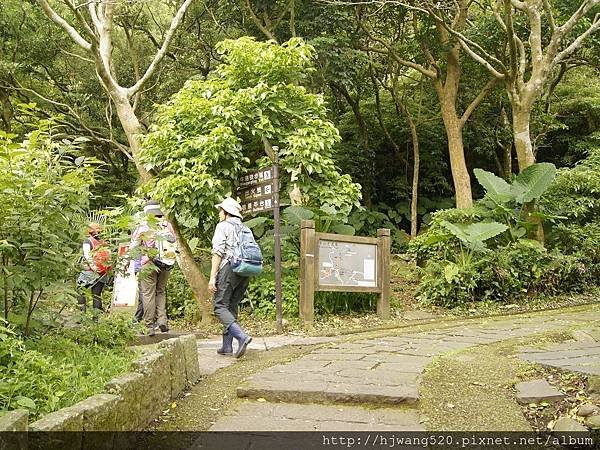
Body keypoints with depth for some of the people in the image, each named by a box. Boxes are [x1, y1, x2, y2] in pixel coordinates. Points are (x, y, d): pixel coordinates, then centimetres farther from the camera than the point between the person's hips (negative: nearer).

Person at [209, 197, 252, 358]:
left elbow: (218, 252, -11)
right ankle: (227, 346, 12)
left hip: (228, 269, -7)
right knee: (232, 307, 13)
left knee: (220, 306, -5)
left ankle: (241, 336, -23)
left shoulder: (223, 226, -1)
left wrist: (212, 277, -12)